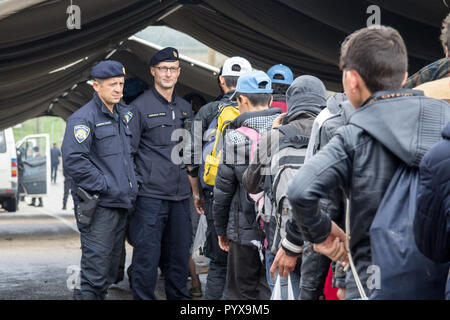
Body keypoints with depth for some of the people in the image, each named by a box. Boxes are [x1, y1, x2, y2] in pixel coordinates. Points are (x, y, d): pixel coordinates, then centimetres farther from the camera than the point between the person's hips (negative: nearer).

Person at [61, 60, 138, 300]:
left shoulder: (125, 114, 15)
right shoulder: (83, 118, -11)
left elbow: (131, 152, 29)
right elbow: (72, 161, -19)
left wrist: (132, 182, 15)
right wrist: (103, 185, -16)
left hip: (121, 203, 8)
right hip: (98, 205, -8)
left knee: (110, 271, 13)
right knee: (95, 271, -11)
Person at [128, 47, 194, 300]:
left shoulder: (185, 108, 16)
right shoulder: (140, 107, -4)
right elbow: (127, 152, -6)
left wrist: (192, 180, 20)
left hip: (180, 196, 6)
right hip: (150, 196, -6)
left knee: (179, 257, 11)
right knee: (147, 258, -4)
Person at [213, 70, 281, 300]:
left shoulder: (237, 137, -11)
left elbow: (223, 190, -5)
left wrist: (221, 230, 8)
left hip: (248, 230, -4)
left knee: (243, 292, 7)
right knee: (272, 291, 13)